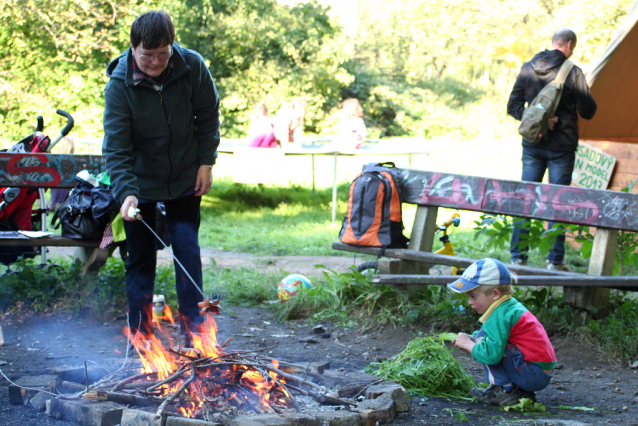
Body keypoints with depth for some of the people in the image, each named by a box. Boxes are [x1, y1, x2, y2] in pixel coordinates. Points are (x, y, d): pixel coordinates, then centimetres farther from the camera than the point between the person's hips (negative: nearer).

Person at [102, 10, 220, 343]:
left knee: (187, 249, -2)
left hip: (184, 179, 1)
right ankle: (140, 334, 14)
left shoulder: (193, 67, -16)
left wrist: (206, 162, -3)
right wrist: (125, 192, -34)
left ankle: (193, 327, 8)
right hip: (140, 182, -1)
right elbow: (116, 147, -22)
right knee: (140, 257, 4)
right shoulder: (119, 84, -20)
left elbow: (208, 116, 0)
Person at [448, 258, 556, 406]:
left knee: (483, 337, -13)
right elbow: (499, 338, 24)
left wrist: (468, 345, -7)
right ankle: (521, 392, 14)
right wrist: (471, 338, 8)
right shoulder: (511, 306, 15)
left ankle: (504, 391, -8)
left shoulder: (498, 316, -16)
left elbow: (492, 354, -24)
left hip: (531, 375, -10)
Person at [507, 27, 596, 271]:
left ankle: (517, 256, 6)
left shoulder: (528, 68, 4)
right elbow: (588, 111, -6)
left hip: (532, 144, 4)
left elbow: (513, 106, 4)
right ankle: (555, 260, 0)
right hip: (561, 146, -3)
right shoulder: (572, 72, -9)